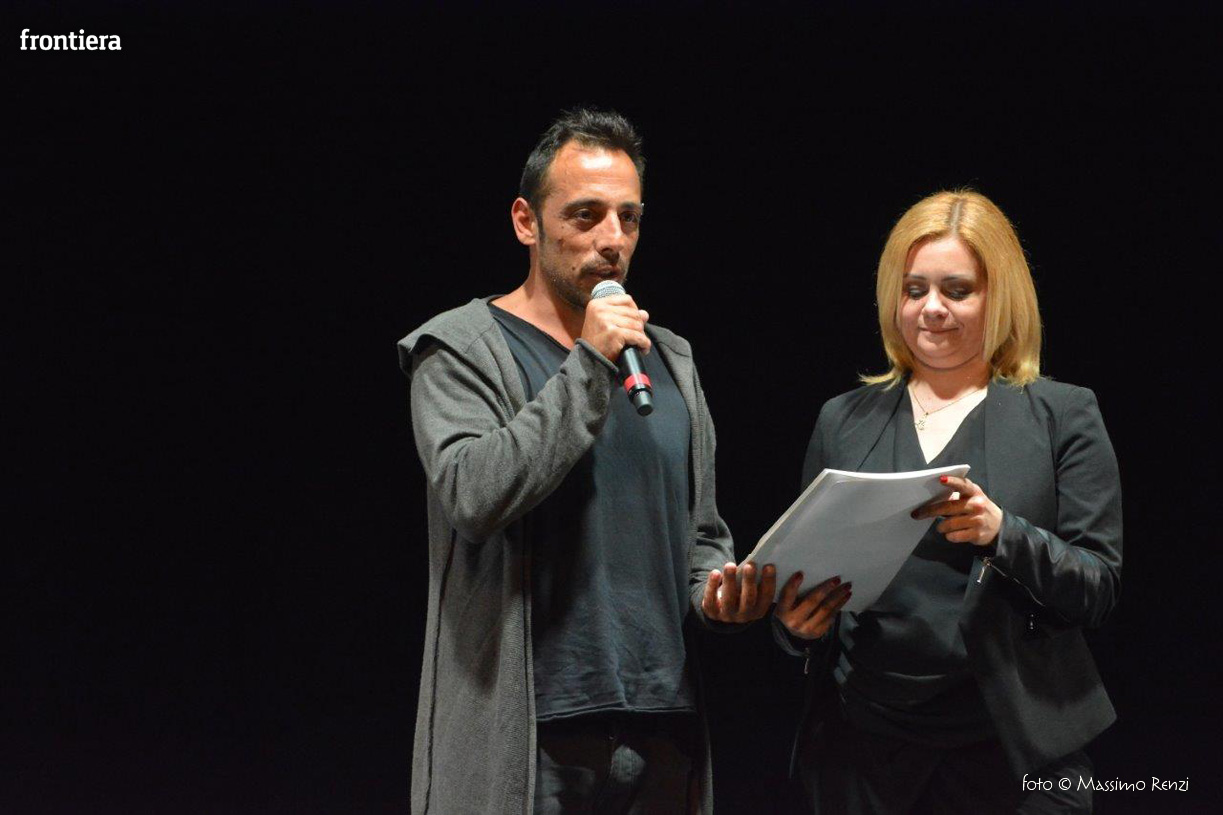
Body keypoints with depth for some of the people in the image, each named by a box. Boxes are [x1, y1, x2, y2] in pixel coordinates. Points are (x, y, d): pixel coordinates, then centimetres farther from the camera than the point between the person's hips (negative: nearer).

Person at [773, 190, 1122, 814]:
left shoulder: (1063, 415, 2)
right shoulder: (843, 421, 11)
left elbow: (1100, 591, -4)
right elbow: (807, 570, 15)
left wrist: (1003, 533, -20)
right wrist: (795, 622, -7)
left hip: (1015, 750, -2)